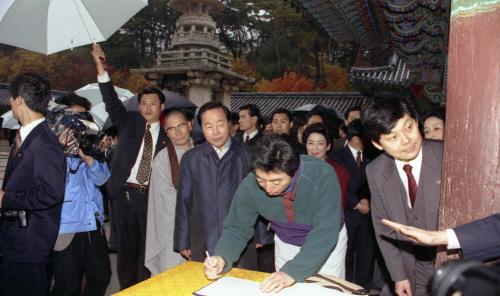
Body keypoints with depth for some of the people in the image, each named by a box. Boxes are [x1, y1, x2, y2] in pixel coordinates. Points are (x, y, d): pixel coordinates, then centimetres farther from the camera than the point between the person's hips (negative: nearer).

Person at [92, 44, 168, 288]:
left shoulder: (166, 134, 5)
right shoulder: (129, 122, 6)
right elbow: (112, 102, -8)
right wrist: (101, 68, -17)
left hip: (150, 195, 0)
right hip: (123, 193, 1)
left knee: (148, 243, 7)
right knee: (126, 244, 11)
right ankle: (127, 289, 26)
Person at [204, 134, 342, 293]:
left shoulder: (322, 175, -35)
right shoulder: (249, 186, -26)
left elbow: (326, 232, -36)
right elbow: (237, 229, -17)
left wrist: (293, 271, -45)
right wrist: (222, 258, -36)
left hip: (327, 242, -2)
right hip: (286, 244, 2)